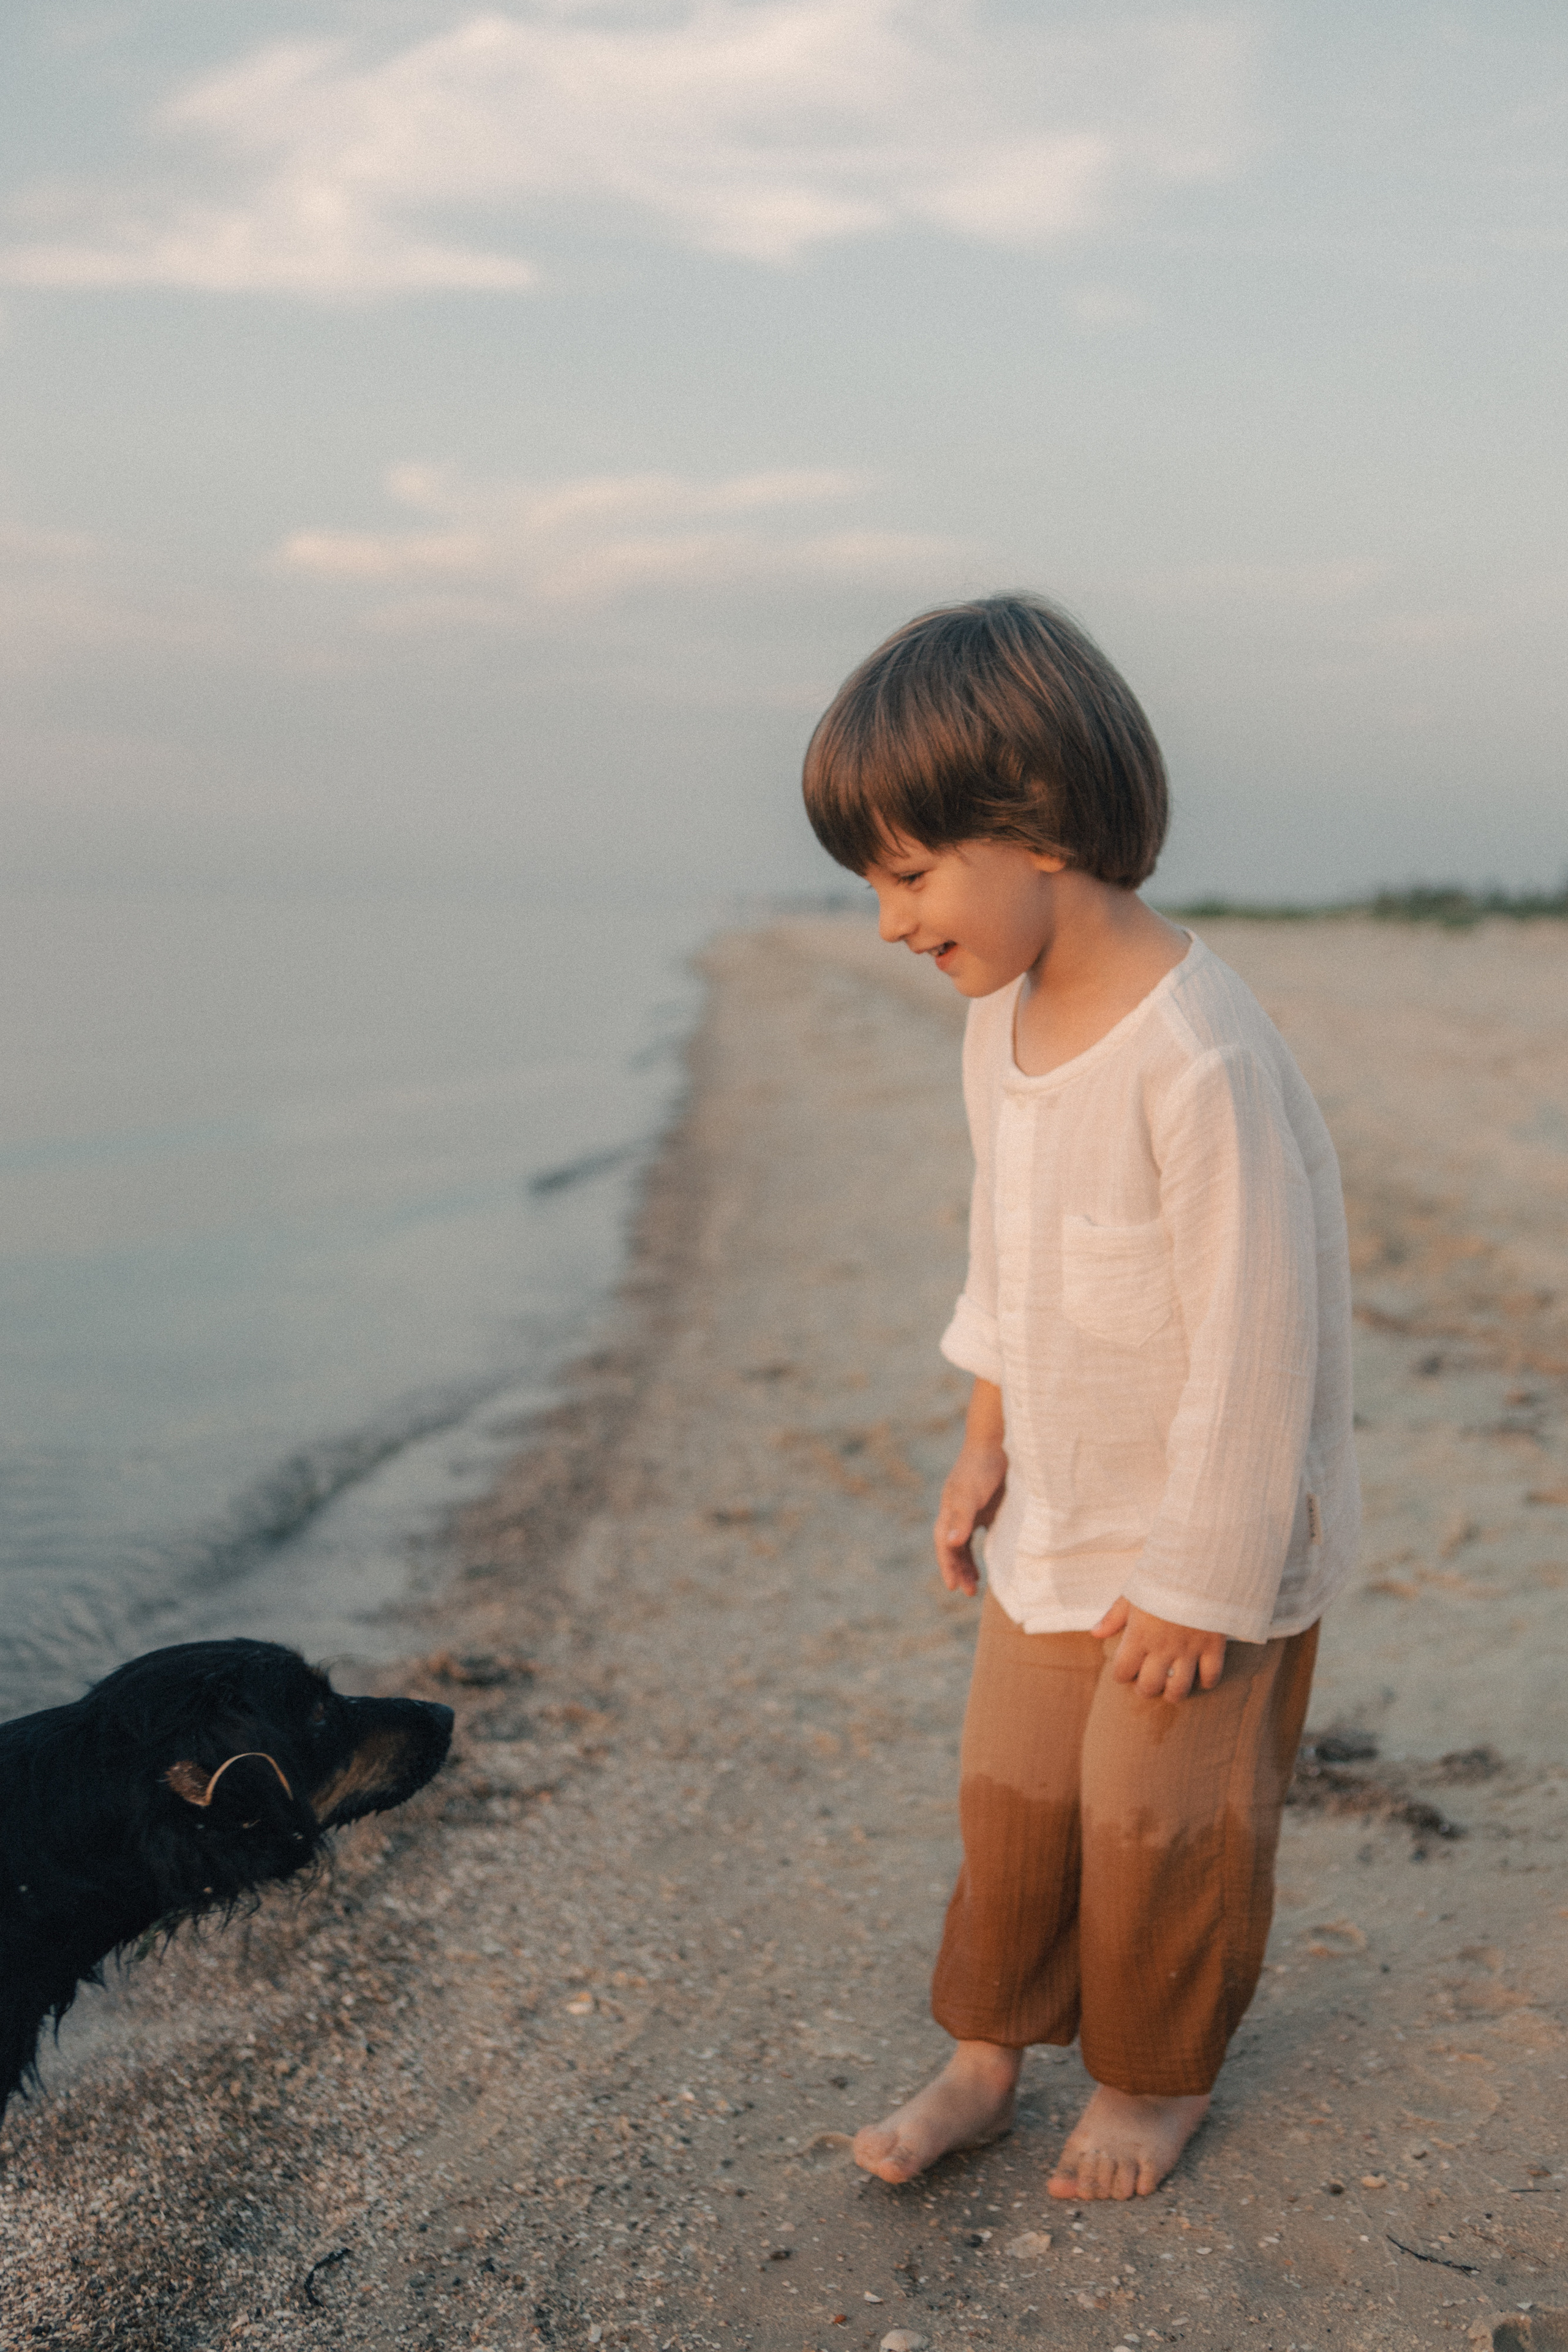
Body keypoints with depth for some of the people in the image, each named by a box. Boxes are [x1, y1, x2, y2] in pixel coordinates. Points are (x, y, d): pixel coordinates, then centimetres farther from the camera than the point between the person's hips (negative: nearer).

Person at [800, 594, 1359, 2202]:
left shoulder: (1200, 1058, -31)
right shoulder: (1002, 1019, -3)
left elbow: (1253, 1343, -25)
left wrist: (1196, 1586, -18)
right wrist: (984, 1441, 11)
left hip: (1206, 1540, -7)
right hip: (1053, 1519, 7)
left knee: (1159, 1827, 11)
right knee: (1010, 1797, 16)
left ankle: (1153, 2079, 35)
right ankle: (984, 2059, 35)